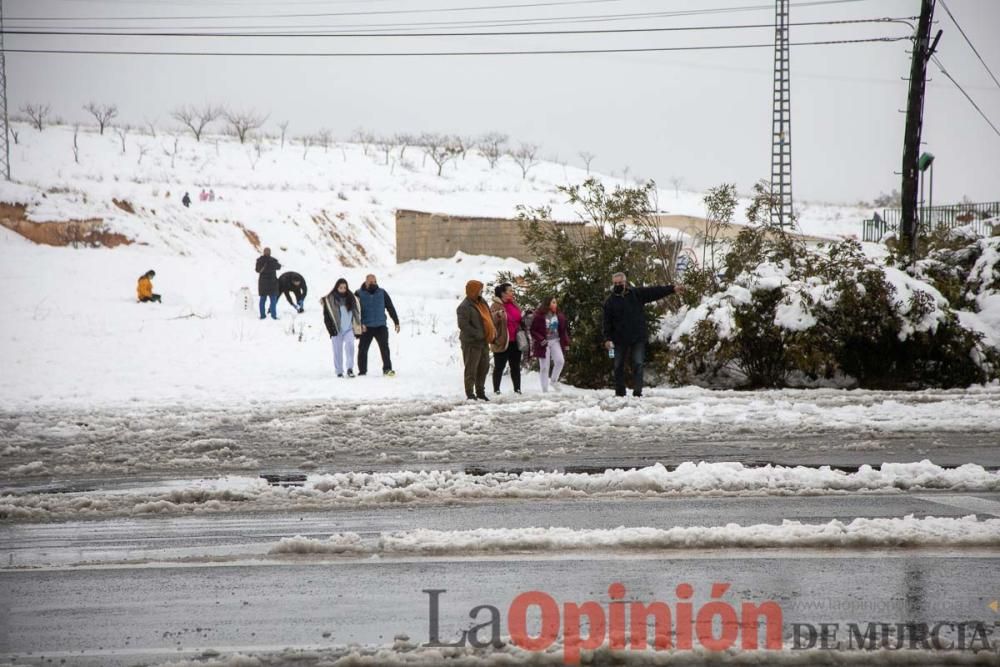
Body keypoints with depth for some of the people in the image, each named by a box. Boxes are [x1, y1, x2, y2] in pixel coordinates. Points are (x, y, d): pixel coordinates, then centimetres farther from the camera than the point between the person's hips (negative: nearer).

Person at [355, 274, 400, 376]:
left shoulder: (382, 293, 9)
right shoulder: (359, 294, 3)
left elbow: (391, 308, 14)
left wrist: (396, 322, 11)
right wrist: (360, 324, -14)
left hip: (380, 326, 1)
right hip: (366, 327, -1)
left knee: (384, 347, -12)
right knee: (363, 349, 1)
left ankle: (387, 369, -11)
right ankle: (362, 371, 11)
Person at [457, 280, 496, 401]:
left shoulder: (481, 302, 11)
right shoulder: (464, 307, -16)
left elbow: (489, 317, 19)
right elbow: (463, 325, -22)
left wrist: (493, 331, 4)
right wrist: (478, 334, -22)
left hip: (484, 341, 9)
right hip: (471, 342, -9)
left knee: (484, 367, 15)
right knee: (471, 368, -5)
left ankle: (480, 392, 26)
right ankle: (470, 394, 0)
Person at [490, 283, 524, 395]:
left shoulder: (514, 305, 14)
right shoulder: (496, 306, -9)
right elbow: (492, 322, -20)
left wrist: (524, 321, 9)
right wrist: (498, 315, -38)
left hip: (515, 341, 7)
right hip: (502, 342, -7)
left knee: (516, 366, 11)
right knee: (499, 367, 0)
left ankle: (517, 389, 17)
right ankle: (496, 390, 5)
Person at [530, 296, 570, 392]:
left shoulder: (559, 316, 4)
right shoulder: (539, 316, -11)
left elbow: (563, 330, 13)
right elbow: (533, 330, -7)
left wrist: (566, 343, 8)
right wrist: (540, 340, -20)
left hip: (555, 342, 4)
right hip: (543, 344, -4)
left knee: (560, 361, -17)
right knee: (544, 367, -1)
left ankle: (553, 380, 8)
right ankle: (545, 390, 5)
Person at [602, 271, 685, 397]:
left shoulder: (637, 294, 3)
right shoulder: (610, 302, 1)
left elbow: (654, 291, -2)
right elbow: (607, 322, -2)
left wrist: (672, 289, -9)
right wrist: (607, 339, -11)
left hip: (638, 338, -1)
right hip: (620, 340, 1)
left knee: (638, 364, -8)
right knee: (619, 366, 7)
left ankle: (637, 392, -8)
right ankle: (619, 393, 17)